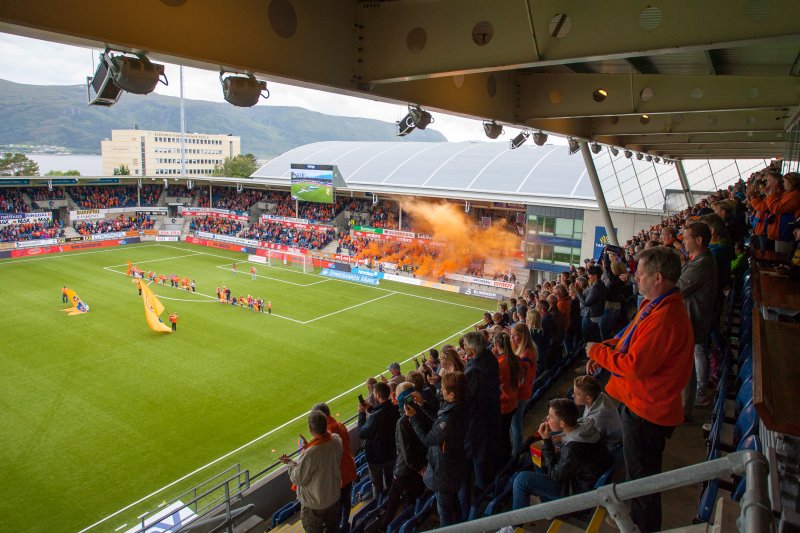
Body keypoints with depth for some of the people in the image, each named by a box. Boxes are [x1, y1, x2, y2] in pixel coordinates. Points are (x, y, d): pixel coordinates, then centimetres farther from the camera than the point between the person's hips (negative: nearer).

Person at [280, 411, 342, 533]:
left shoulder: (310, 453, -38)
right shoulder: (336, 440, -19)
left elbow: (298, 479, -22)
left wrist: (290, 463, -6)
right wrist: (308, 448, 2)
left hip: (315, 503, -5)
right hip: (334, 496, 5)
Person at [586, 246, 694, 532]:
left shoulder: (665, 318, -31)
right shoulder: (654, 305, 4)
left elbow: (635, 366, -30)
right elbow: (630, 337, 14)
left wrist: (598, 351, -17)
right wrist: (603, 350, -2)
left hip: (646, 409, -11)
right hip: (638, 401, 11)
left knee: (641, 473, 10)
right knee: (637, 468, 29)